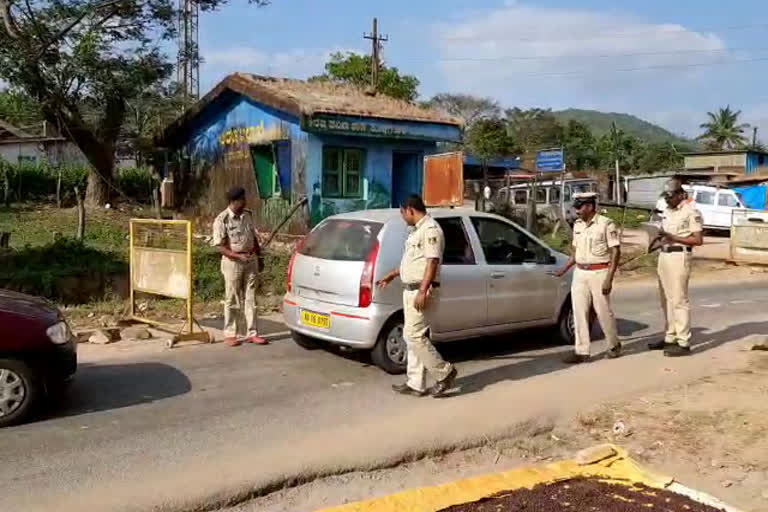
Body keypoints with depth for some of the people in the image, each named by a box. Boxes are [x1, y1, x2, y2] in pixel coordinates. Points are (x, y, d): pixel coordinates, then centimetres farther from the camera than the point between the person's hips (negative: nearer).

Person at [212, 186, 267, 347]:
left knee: (251, 298, 7)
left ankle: (251, 333, 14)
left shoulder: (248, 215, 6)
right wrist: (238, 256, -24)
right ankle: (230, 334, 12)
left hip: (251, 260, 5)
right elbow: (221, 246, -13)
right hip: (233, 262, -5)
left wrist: (259, 258, 14)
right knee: (232, 300, 3)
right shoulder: (222, 220, -11)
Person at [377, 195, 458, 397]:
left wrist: (422, 292, -27)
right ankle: (415, 384, 15)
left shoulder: (431, 229, -14)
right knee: (414, 336, 10)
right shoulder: (418, 230, 18)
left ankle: (444, 372, 3)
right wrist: (391, 275, 35)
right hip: (411, 290, 10)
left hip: (422, 291, -10)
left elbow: (432, 262, -22)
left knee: (414, 335, -11)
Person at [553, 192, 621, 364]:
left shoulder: (606, 224, -10)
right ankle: (581, 351, 7)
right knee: (579, 313, 2)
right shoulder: (578, 225, 10)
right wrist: (564, 270, 11)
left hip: (599, 273, -6)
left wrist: (609, 279, -17)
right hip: (580, 273, 6)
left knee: (603, 312, 3)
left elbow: (615, 252, -11)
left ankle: (614, 345, 24)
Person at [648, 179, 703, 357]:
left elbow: (698, 240, -13)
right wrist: (660, 237, 1)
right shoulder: (667, 211, 15)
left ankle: (683, 343, -4)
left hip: (679, 257, -8)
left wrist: (673, 237, -21)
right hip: (664, 255, 8)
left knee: (679, 300, -8)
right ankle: (670, 338, 20)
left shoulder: (691, 212, -10)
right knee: (666, 300, 12)